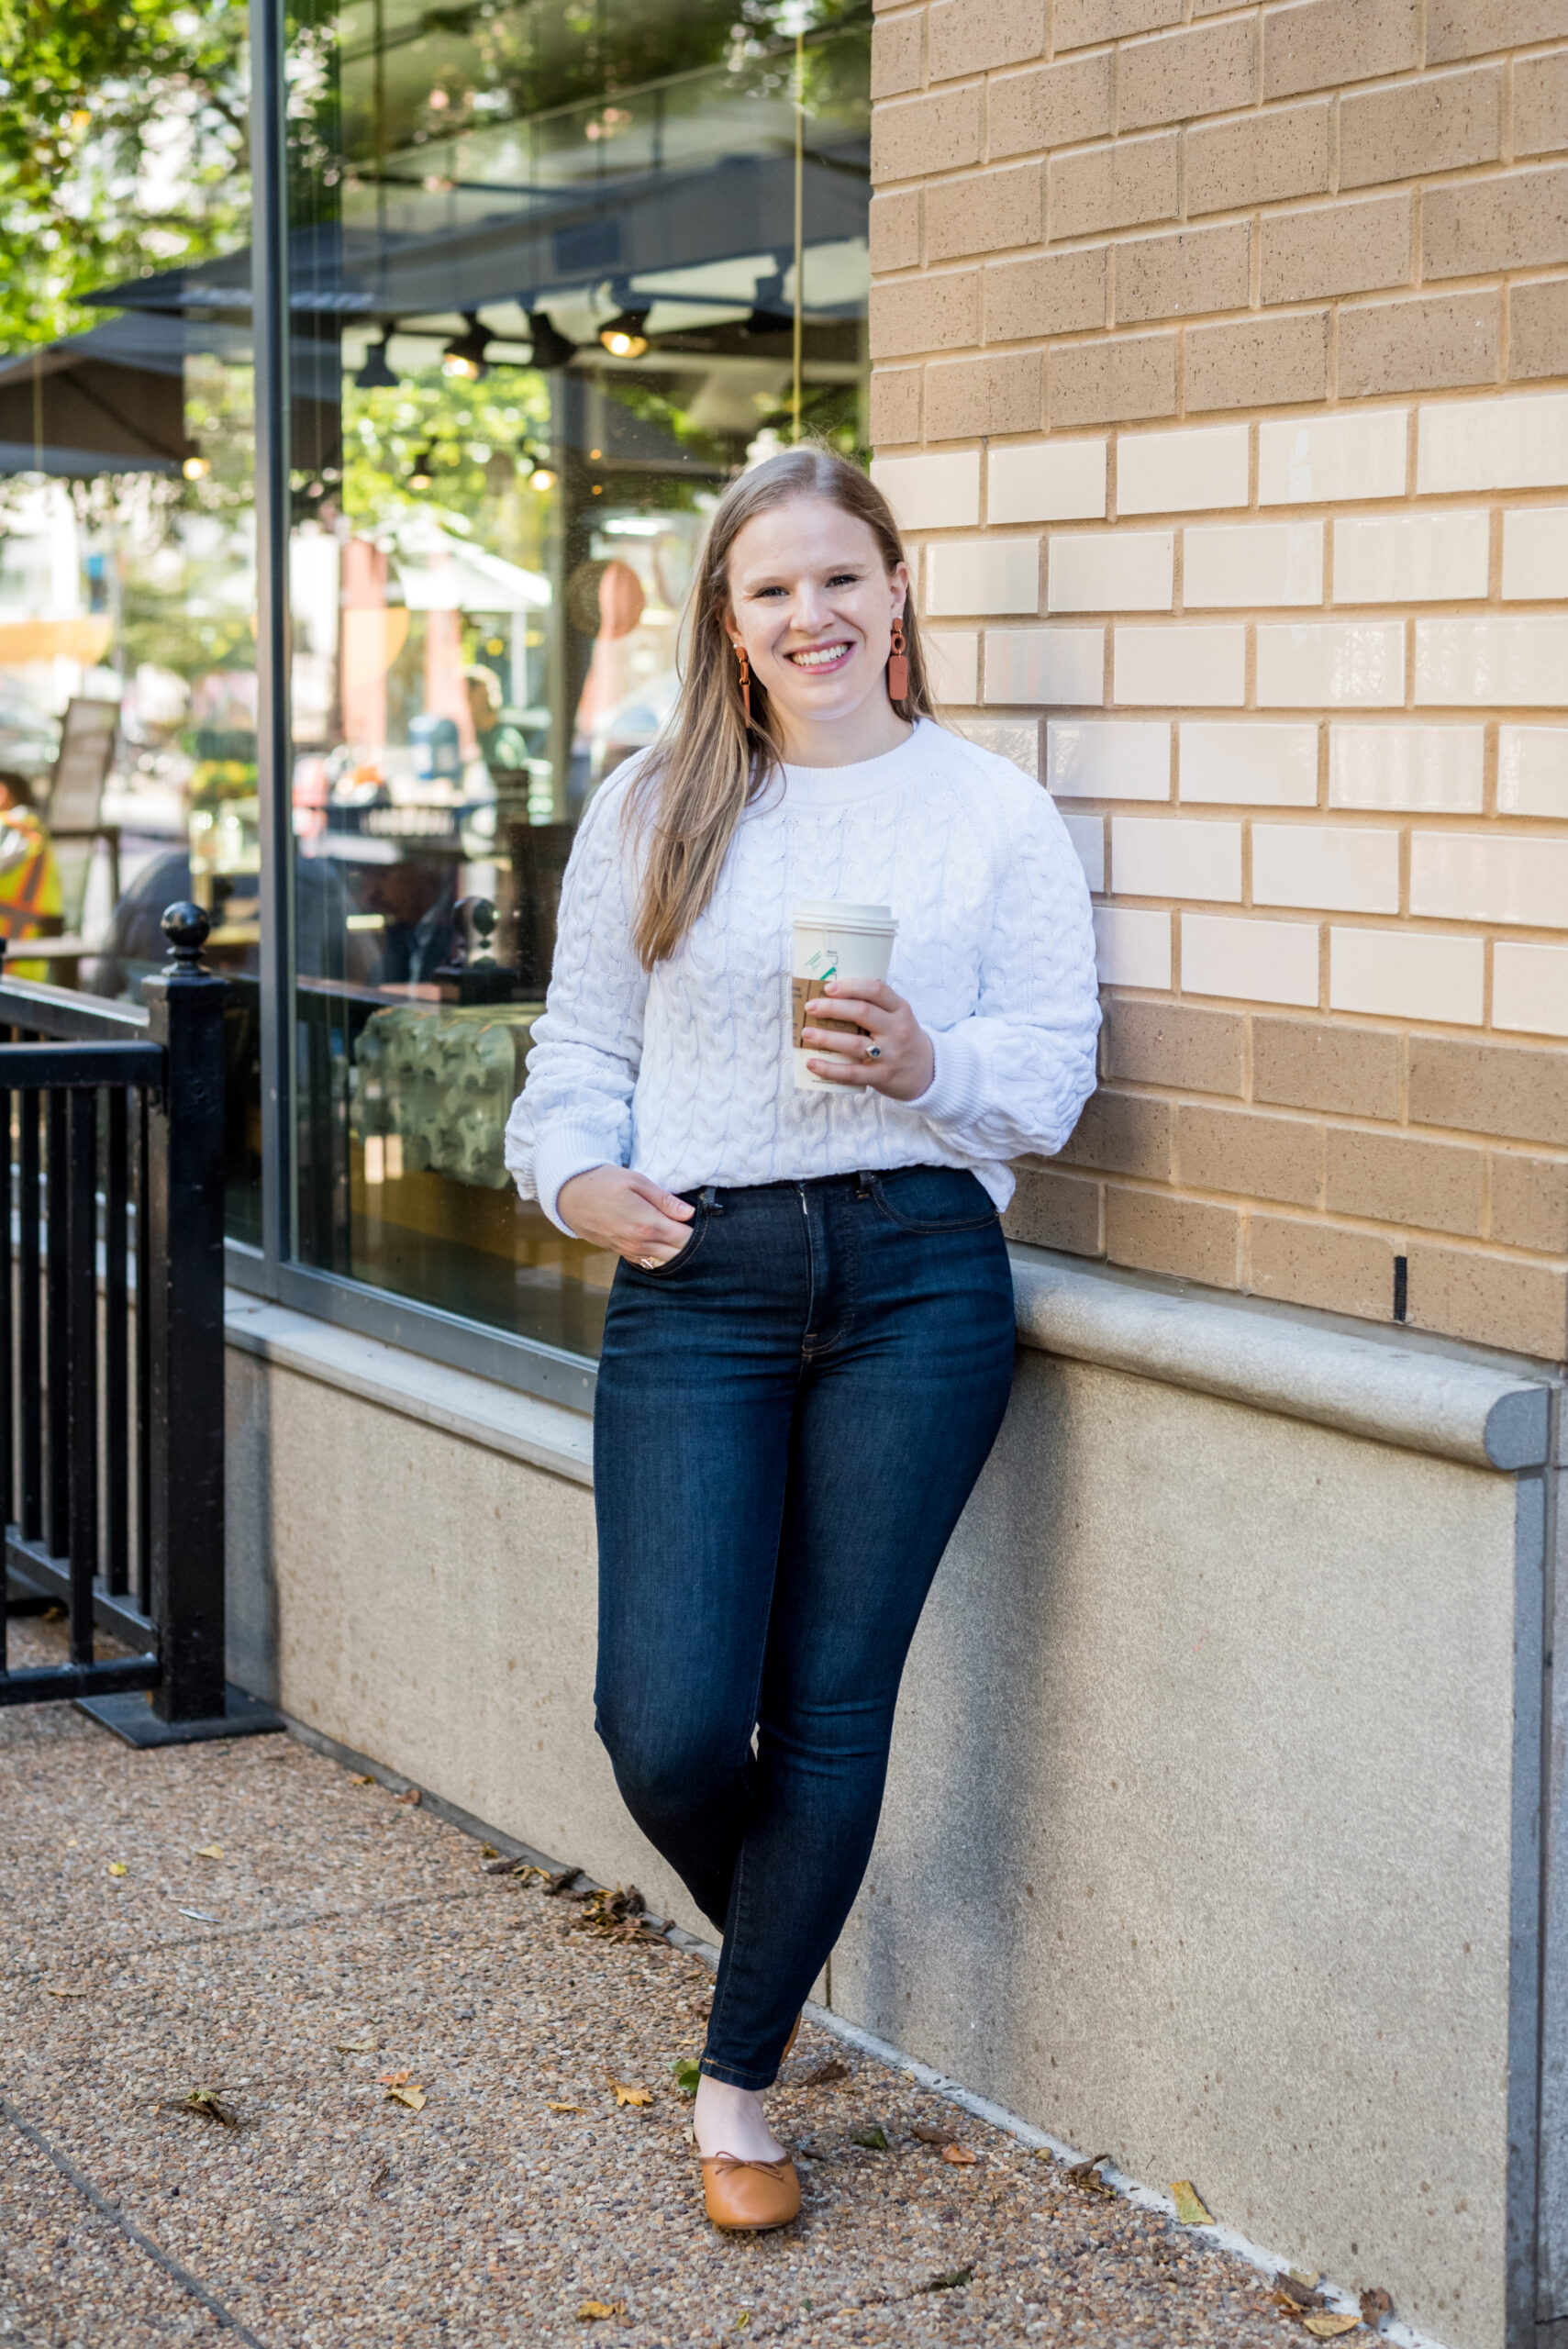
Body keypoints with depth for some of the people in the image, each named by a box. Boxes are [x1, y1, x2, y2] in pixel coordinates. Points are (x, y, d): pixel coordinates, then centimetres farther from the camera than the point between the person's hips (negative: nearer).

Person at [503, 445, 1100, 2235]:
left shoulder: (993, 813, 8)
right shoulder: (650, 810, 11)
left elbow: (1055, 1071, 3)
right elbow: (582, 1039, 13)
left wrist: (925, 1063, -16)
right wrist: (579, 1175, -6)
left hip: (916, 1278, 0)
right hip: (693, 1283, 1)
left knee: (832, 1702, 2)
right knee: (667, 1721, -8)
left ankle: (738, 2077, 19)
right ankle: (771, 1936, 27)